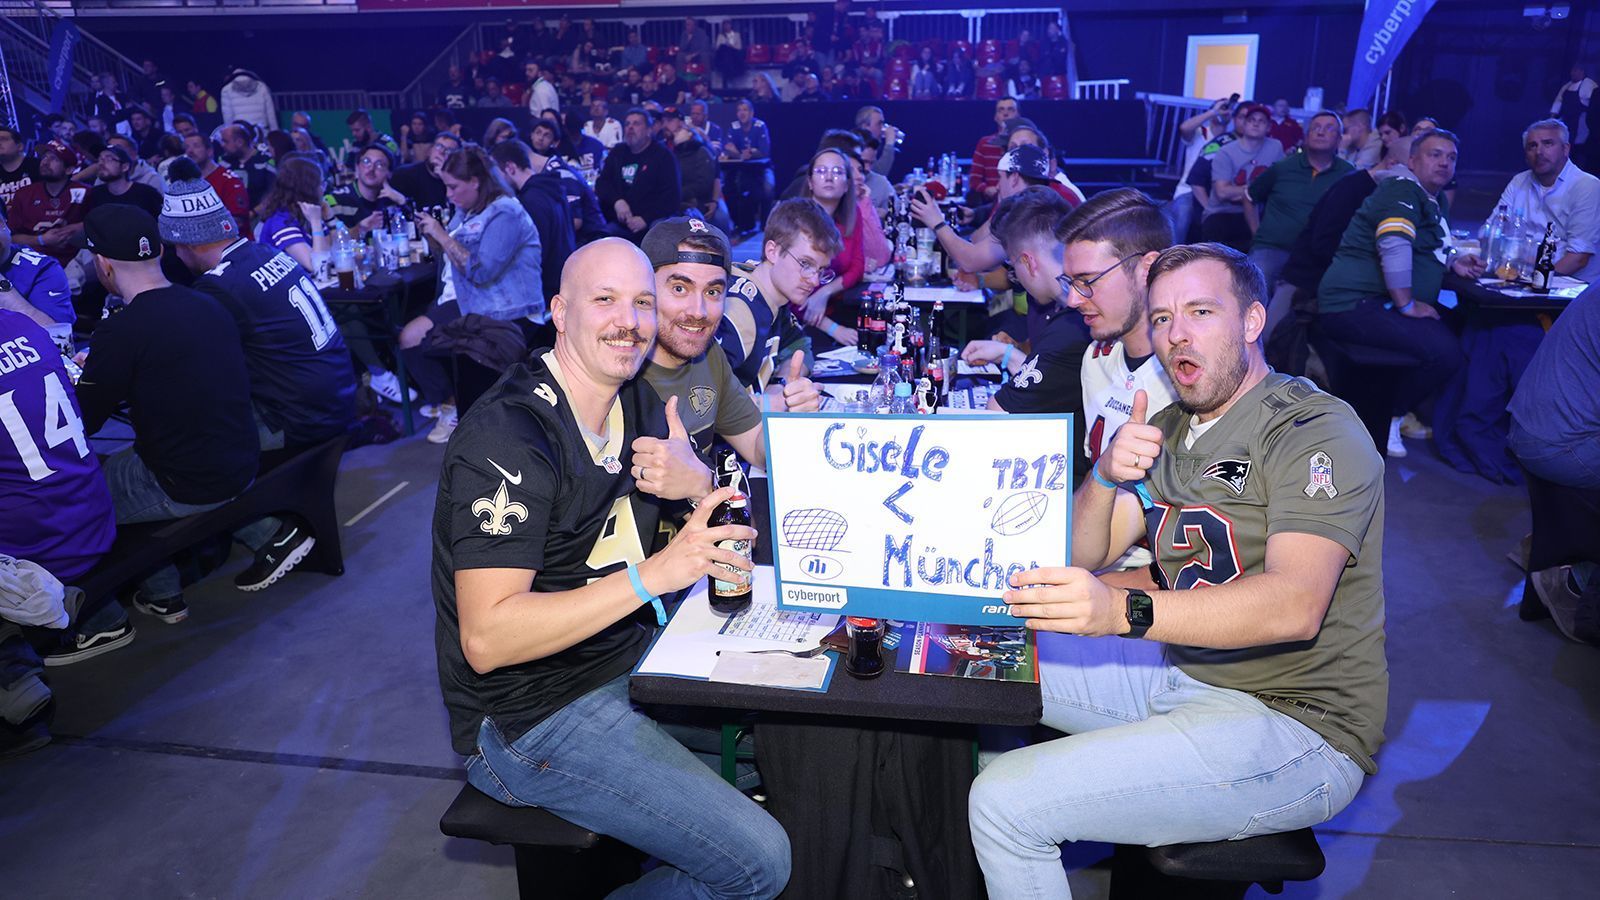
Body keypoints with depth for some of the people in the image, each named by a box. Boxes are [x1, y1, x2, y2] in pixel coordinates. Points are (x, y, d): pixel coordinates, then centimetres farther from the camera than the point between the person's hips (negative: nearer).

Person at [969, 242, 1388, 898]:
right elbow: (1081, 558, 8)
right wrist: (1106, 477, -13)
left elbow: (1296, 604, -28)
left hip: (1294, 719, -8)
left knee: (1007, 802, -23)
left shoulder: (1316, 430, -12)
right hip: (1182, 674, 8)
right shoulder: (1166, 430, 12)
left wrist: (1124, 611, -42)